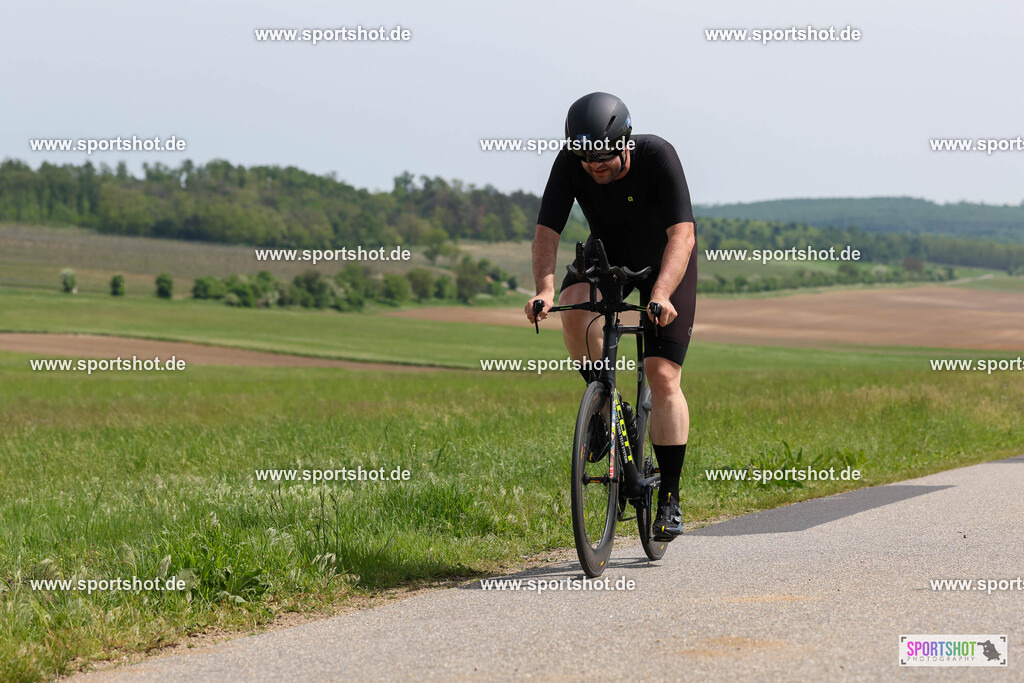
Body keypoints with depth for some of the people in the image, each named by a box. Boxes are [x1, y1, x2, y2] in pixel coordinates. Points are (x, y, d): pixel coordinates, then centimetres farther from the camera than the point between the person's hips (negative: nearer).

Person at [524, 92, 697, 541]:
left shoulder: (658, 157, -33)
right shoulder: (570, 165, -24)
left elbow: (682, 235, -40)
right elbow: (546, 233, -24)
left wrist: (661, 294, -55)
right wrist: (544, 289, -42)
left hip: (666, 261, -3)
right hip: (607, 253, 3)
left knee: (663, 376, -13)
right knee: (572, 306, -31)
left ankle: (669, 498, -5)